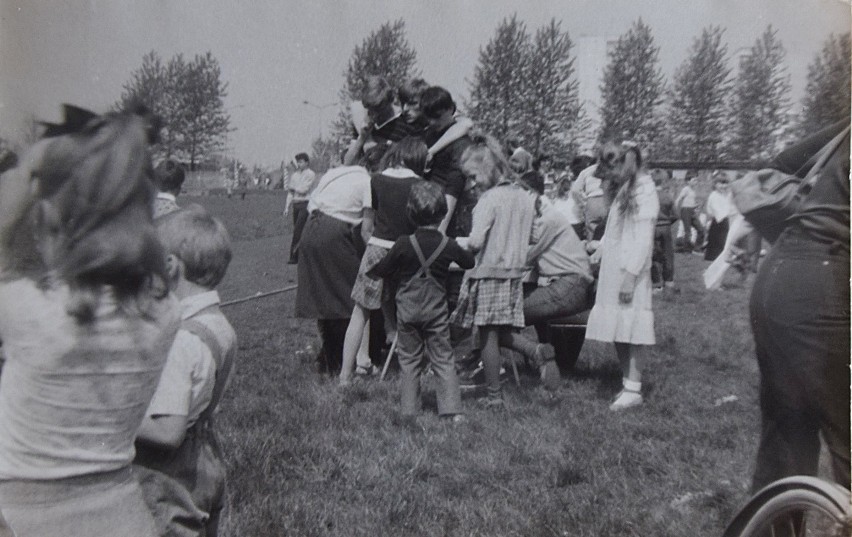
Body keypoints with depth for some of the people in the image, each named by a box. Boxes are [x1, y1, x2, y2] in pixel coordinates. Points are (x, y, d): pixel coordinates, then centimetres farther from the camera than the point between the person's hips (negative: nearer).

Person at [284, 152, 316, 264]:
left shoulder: (310, 174, -2)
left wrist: (292, 186, 5)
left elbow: (303, 190, -10)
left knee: (298, 230, -13)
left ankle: (294, 257, -12)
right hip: (296, 204, 7)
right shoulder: (294, 174, 17)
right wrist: (287, 207, 10)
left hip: (305, 204, -6)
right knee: (298, 231, 6)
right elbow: (290, 192, 16)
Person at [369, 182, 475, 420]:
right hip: (436, 308, 1)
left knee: (409, 360, 10)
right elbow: (469, 262, 12)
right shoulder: (448, 245, -7)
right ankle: (452, 409, 4)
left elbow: (381, 270, -2)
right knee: (443, 359, 7)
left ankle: (409, 409, 14)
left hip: (407, 308, 0)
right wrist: (461, 251, 29)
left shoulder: (404, 244, -11)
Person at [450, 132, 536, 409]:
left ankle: (494, 395, 8)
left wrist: (458, 244, -2)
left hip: (489, 274, -7)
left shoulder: (490, 199, -14)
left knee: (488, 336, 2)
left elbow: (475, 242, -21)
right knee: (503, 333, 15)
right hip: (515, 273, 7)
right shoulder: (526, 197, 7)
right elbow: (530, 238, 15)